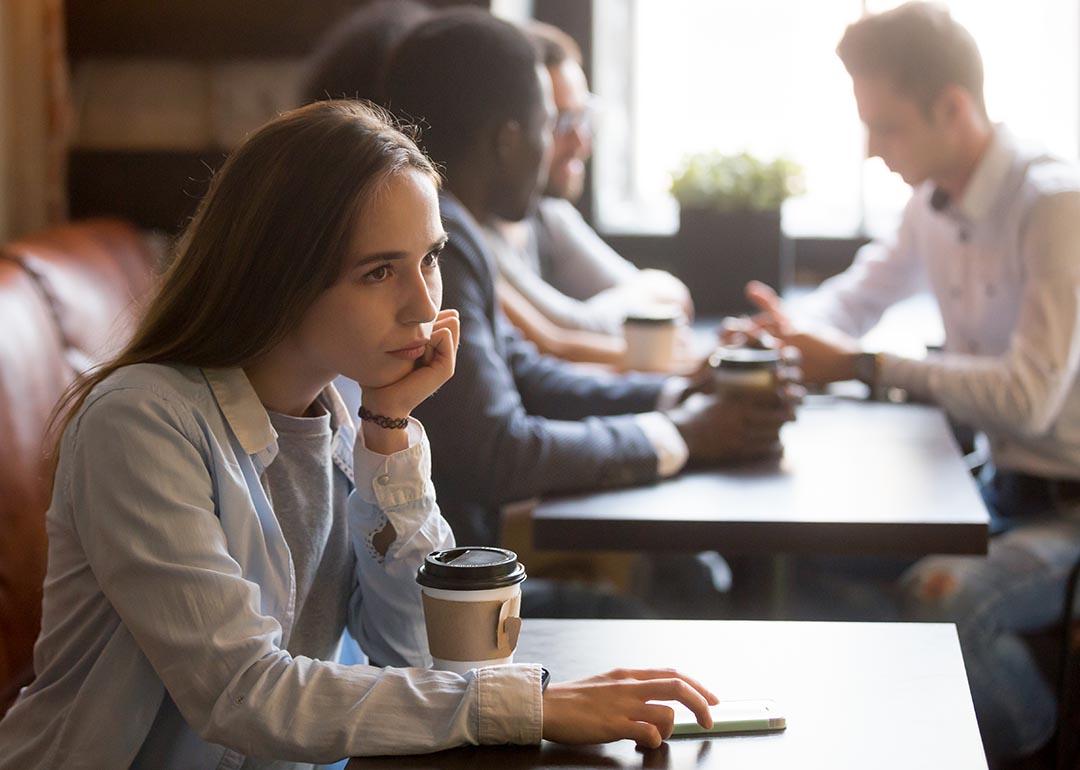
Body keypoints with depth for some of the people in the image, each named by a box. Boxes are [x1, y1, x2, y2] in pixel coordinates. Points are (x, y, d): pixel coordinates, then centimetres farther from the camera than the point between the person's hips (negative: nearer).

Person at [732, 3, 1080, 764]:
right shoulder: (934, 205, 4)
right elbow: (861, 293, 22)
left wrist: (865, 366, -23)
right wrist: (791, 327, -2)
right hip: (1002, 487, 8)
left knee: (943, 599, -31)